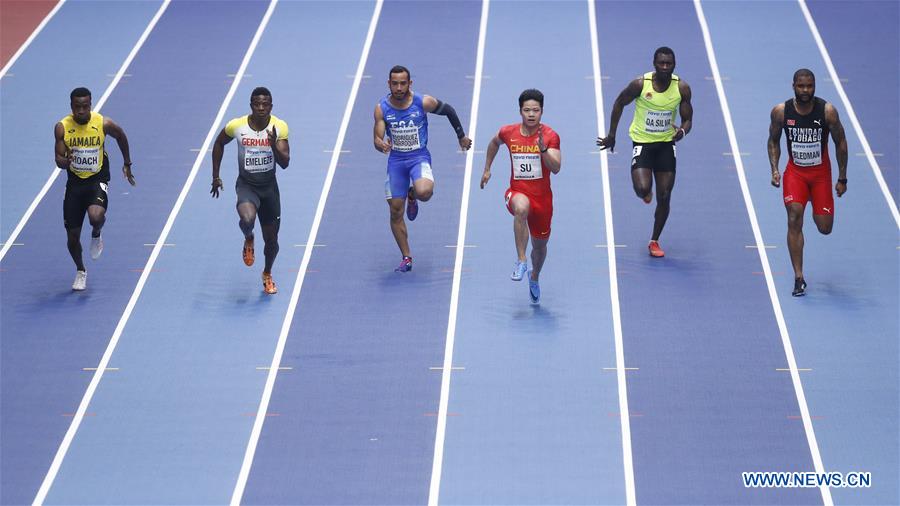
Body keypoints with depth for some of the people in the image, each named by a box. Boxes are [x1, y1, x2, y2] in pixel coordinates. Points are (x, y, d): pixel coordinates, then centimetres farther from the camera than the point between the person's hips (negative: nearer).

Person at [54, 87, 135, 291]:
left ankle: (96, 235, 6)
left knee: (96, 216, -33)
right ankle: (80, 271, 33)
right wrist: (67, 161, -30)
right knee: (72, 235, 5)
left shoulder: (103, 124, -13)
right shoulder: (62, 128, -10)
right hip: (75, 182, 2)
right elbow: (59, 160, -6)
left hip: (98, 180, -2)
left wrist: (127, 164, 17)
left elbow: (121, 136, 9)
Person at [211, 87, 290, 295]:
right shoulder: (236, 126, -13)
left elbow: (285, 163, -16)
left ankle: (267, 275, 40)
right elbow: (219, 143, 7)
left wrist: (273, 144, -35)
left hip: (269, 186, 2)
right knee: (247, 219, -34)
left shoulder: (280, 127, -12)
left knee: (271, 239, 10)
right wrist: (216, 176, 8)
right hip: (246, 184, -2)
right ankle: (248, 240, 4)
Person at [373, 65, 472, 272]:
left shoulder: (424, 103, -12)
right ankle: (406, 258, 15)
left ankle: (412, 196, 7)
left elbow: (448, 110, 6)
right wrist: (382, 145, -32)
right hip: (396, 160, 2)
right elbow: (377, 140, -8)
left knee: (424, 192, -33)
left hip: (419, 157, -2)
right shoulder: (382, 108, -8)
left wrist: (461, 136, 15)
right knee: (396, 210, 1)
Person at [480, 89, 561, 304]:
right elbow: (494, 143, 22)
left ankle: (534, 277, 48)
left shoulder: (550, 136, -10)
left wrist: (543, 149, -35)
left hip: (542, 197, 1)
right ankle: (521, 260, -35)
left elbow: (556, 168, -21)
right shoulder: (508, 132, -3)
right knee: (521, 208, -40)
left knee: (540, 245, 15)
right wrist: (487, 169, 23)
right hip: (517, 192, -1)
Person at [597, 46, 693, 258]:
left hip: (666, 144, 2)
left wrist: (682, 131, -24)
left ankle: (654, 241, 21)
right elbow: (619, 103, 1)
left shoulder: (682, 88, -9)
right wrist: (611, 135, 4)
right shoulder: (640, 84, -16)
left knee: (664, 197, 3)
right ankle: (645, 192, 20)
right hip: (642, 142, -2)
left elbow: (687, 119, 0)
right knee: (643, 189, -21)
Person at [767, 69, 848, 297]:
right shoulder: (781, 111, -12)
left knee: (825, 228, 0)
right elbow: (774, 141, 4)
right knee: (794, 220, -18)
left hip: (821, 173, 0)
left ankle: (817, 212, 41)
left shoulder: (827, 111, -16)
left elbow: (841, 143, -5)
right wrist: (774, 170, -9)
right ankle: (798, 278, -12)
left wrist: (842, 179, -3)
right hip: (795, 171, 0)